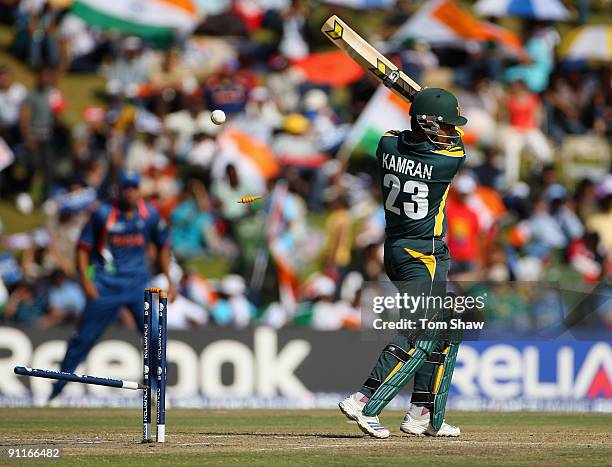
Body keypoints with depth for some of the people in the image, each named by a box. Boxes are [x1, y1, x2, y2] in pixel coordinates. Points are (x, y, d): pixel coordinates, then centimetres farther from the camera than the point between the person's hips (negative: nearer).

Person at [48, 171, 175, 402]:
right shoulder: (103, 214, -7)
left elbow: (163, 246, 14)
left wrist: (169, 281, 10)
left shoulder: (149, 214, 1)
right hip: (105, 284, -2)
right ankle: (58, 386, 10)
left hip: (138, 283, 2)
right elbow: (83, 247, -2)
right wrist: (85, 279, -14)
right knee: (84, 337, 0)